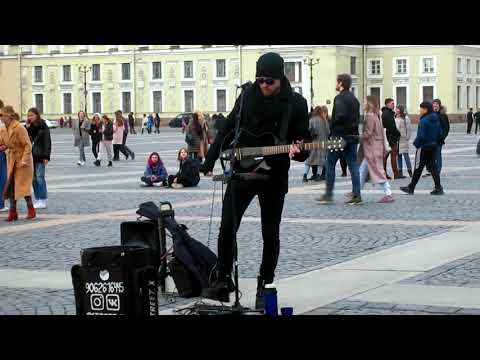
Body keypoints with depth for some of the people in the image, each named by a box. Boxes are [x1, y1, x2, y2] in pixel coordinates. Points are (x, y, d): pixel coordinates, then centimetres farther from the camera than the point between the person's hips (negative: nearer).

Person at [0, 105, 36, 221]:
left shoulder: (19, 128, -18)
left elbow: (27, 145, -17)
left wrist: (24, 160, -22)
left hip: (22, 160, -7)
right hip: (11, 160, 7)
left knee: (22, 184, -6)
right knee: (11, 185, 4)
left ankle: (31, 211, 6)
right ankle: (13, 212, 8)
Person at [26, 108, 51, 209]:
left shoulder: (43, 127, -4)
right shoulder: (28, 127, 9)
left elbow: (47, 142, -7)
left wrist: (46, 156, -11)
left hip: (40, 156, -5)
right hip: (30, 155, 5)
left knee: (40, 177, -5)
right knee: (33, 178, 8)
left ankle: (43, 200, -1)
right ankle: (37, 199, 16)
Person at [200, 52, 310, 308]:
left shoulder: (295, 103, -6)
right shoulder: (248, 96, 1)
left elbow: (304, 143, -4)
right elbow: (227, 130, 8)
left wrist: (297, 151, -28)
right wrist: (209, 162, 6)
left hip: (274, 178, -2)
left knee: (270, 234, 3)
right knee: (227, 228, -1)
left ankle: (264, 287, 14)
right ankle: (222, 282, 10)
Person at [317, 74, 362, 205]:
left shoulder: (340, 98, -12)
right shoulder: (354, 99, 14)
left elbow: (340, 115, -24)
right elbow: (357, 118, 16)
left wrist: (333, 129, -11)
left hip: (340, 136, -7)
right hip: (352, 136, 7)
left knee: (330, 164, 3)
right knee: (353, 166, 6)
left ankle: (328, 195, 4)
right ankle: (356, 194, 1)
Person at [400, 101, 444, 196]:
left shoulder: (424, 121, -19)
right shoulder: (436, 120, 8)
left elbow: (421, 135, -23)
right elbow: (440, 134, 11)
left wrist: (416, 143, -9)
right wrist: (434, 141, 17)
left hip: (424, 146, -8)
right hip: (433, 146, 8)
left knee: (418, 168, 1)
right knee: (432, 167, 11)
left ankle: (411, 188, 11)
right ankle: (438, 188, 6)